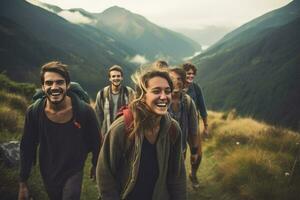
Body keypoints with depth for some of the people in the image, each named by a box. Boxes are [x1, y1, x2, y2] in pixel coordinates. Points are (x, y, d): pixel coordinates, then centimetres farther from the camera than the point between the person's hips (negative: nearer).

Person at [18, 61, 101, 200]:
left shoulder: (84, 111, -22)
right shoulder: (33, 112, -17)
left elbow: (95, 142, -7)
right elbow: (27, 148, -6)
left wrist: (95, 165, 6)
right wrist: (23, 183, -2)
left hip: (74, 171, -2)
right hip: (48, 173, 2)